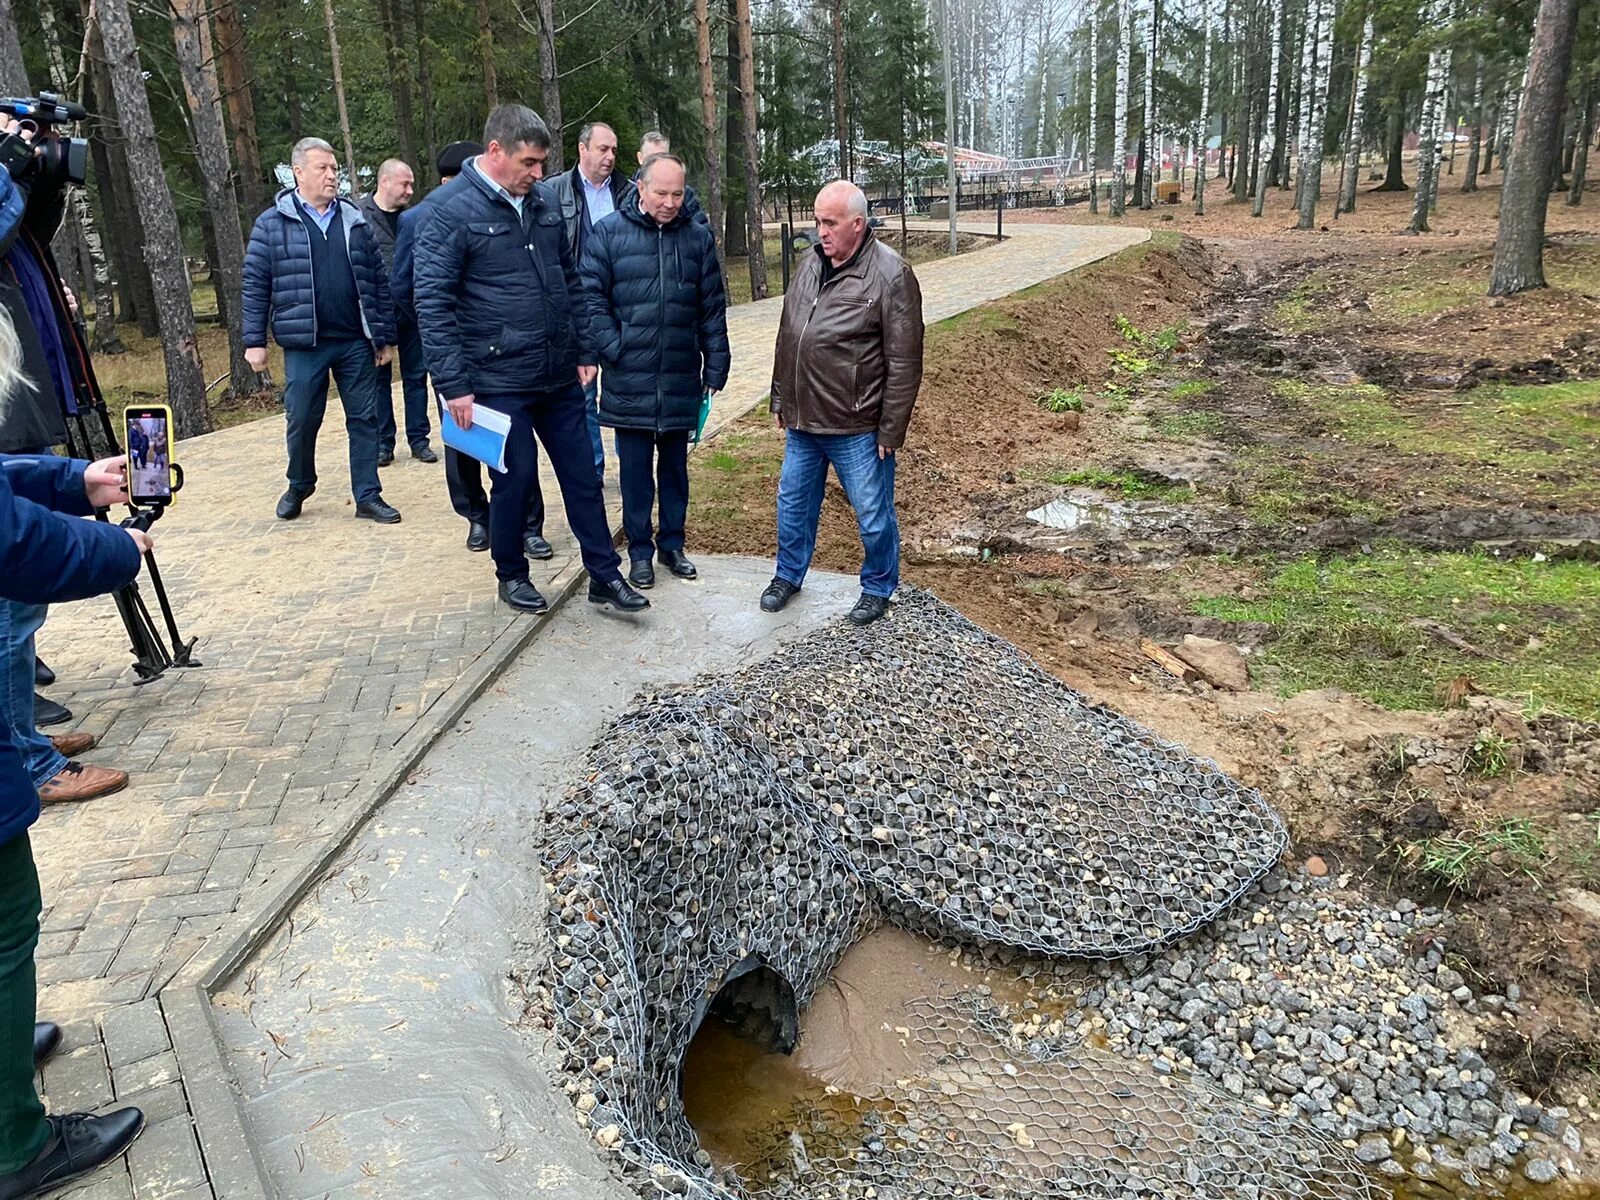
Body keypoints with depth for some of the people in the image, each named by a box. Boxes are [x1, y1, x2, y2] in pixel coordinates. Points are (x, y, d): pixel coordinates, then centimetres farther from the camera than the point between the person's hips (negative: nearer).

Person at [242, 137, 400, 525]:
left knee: (364, 419, 5)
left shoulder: (355, 221, 9)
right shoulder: (272, 223, 1)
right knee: (302, 421, 7)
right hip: (304, 345, -2)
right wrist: (254, 341, -3)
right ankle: (299, 486, 31)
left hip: (356, 342, 2)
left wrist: (385, 336, 7)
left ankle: (368, 496, 14)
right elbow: (255, 285, 2)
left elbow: (378, 281, 10)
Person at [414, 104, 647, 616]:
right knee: (514, 480, 5)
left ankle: (605, 575, 19)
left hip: (560, 376, 6)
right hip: (500, 381, -5)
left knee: (582, 476, 9)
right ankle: (512, 576, 25)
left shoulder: (543, 204, 7)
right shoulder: (453, 214, -11)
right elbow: (432, 305, -12)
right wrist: (454, 385, -16)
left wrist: (584, 351, 12)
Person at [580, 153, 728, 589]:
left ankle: (672, 544, 27)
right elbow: (592, 296, -3)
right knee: (635, 468, 7)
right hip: (630, 380, -2)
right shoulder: (609, 233, -3)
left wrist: (716, 366, 3)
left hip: (681, 379, 2)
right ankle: (639, 550, 19)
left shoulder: (697, 238, 4)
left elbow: (713, 308, 6)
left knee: (675, 465, 13)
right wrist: (613, 349, -11)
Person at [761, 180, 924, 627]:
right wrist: (780, 397, 17)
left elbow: (904, 362, -15)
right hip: (802, 420, 6)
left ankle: (878, 587, 29)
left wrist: (891, 430, -14)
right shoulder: (810, 263, 7)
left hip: (857, 427, -6)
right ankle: (789, 574, 39)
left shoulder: (890, 274, -14)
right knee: (793, 501, 19)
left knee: (873, 514, 8)